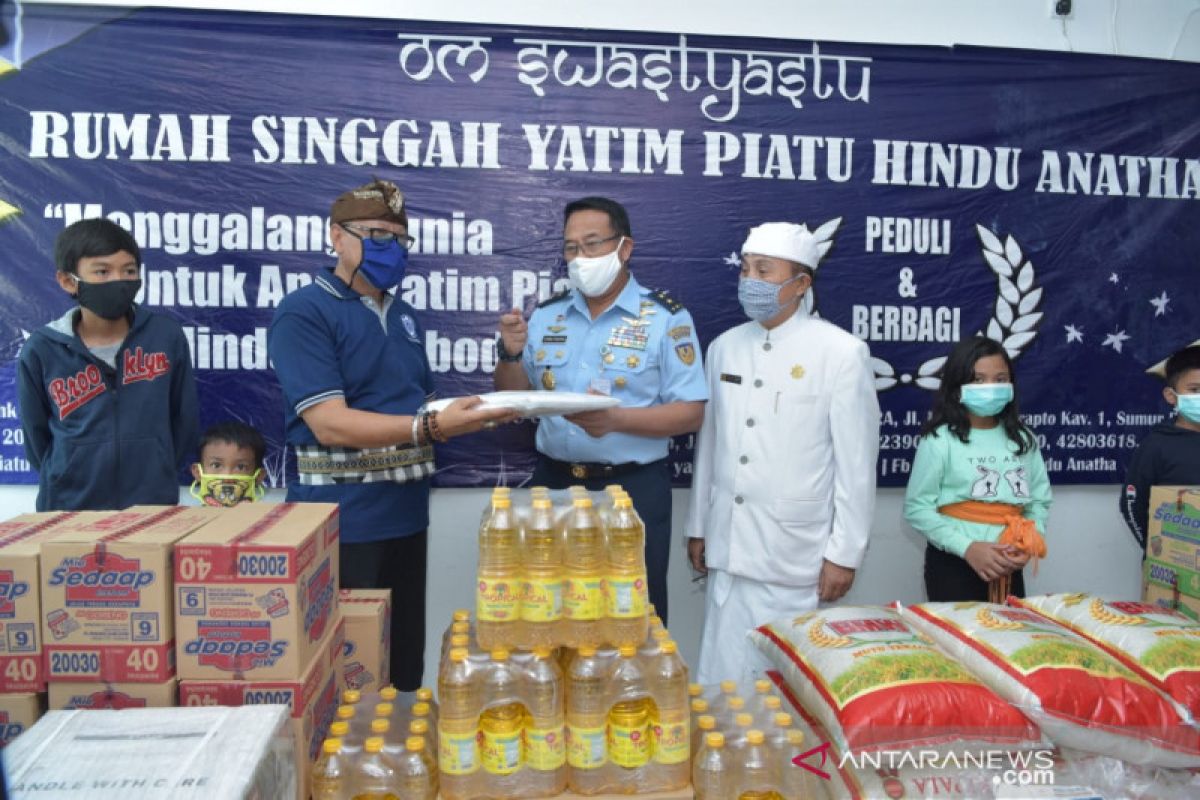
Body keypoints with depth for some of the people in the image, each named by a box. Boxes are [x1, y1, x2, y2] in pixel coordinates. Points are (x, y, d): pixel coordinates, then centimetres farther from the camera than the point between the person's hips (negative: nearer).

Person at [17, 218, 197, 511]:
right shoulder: (41, 350, -8)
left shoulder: (167, 336, -8)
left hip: (154, 505, 0)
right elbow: (36, 435, 5)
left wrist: (157, 475, 8)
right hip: (69, 508, 0)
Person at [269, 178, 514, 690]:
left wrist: (469, 414, 3)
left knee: (405, 668, 16)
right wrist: (432, 427, -31)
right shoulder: (304, 312, -10)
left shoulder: (403, 316, 14)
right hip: (341, 525, -7)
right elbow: (330, 424, -21)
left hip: (406, 516, 7)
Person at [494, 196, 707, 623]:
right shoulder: (546, 315, 7)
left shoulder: (666, 318, -6)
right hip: (554, 484, 4)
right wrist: (511, 354, -9)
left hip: (633, 490, -4)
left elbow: (691, 412, -11)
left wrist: (617, 419, -25)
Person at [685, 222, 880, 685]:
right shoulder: (724, 347, 7)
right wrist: (697, 527, 15)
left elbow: (857, 461, -7)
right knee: (723, 679, 10)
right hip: (728, 552, 4)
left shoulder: (841, 352, -7)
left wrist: (844, 554, -7)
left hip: (796, 560, -4)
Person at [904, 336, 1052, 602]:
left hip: (1008, 567, 5)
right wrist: (967, 547, -18)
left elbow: (1039, 501, 9)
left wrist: (1028, 543, -9)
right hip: (954, 564, -4)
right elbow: (918, 507, -11)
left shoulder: (1023, 439, 6)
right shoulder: (940, 440, -10)